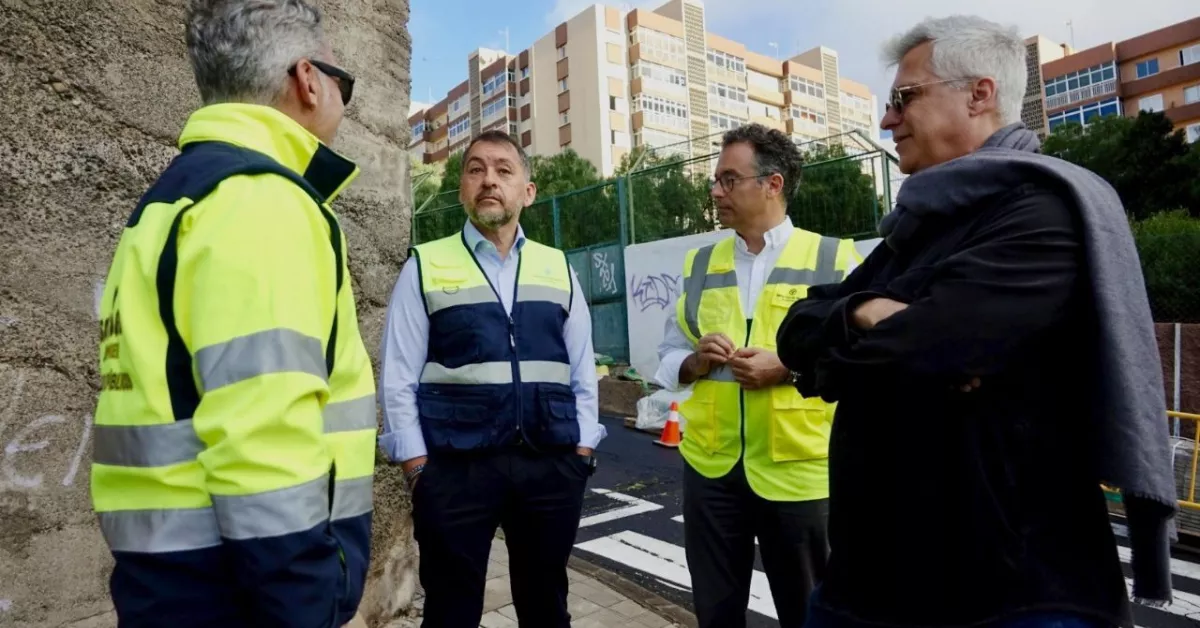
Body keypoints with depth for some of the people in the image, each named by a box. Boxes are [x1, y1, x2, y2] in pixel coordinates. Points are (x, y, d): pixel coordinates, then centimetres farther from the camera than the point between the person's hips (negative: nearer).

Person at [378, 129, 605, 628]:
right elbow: (398, 380, -1)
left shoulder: (560, 269, 9)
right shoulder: (425, 267, 1)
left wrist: (581, 456, 4)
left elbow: (582, 373, 10)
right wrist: (420, 471, -6)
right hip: (455, 469, -2)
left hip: (551, 467, 3)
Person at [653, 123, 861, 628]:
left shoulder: (833, 258, -2)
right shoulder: (699, 263, 10)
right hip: (710, 463, 4)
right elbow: (668, 356, 13)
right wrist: (695, 362, -9)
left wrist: (787, 368, -18)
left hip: (799, 468, -3)